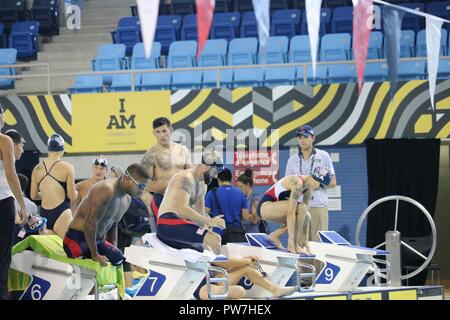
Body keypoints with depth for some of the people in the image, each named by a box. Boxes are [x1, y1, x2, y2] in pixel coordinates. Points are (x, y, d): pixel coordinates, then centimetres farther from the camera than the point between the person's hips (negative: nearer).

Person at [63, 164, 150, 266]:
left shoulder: (127, 200, 11)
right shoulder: (107, 190, -21)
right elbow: (90, 223, -23)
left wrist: (114, 250, 14)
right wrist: (95, 255, -18)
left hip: (98, 241, 10)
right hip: (77, 239, -10)